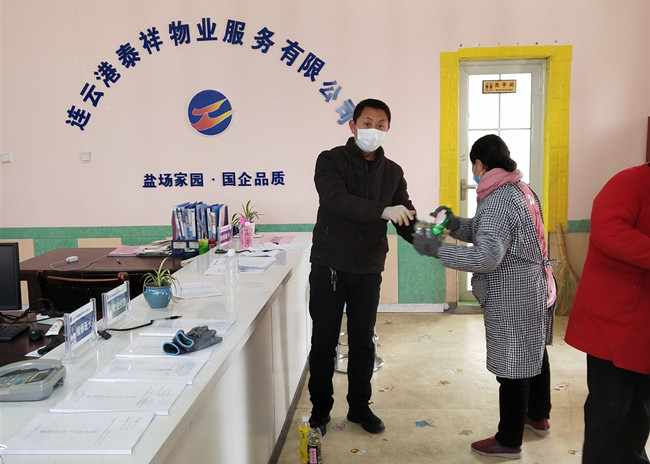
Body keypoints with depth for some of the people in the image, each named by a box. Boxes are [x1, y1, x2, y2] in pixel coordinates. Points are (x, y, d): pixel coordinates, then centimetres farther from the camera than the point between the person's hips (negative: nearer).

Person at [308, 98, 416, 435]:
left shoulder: (392, 172, 8)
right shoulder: (331, 161, -7)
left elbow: (405, 220, 4)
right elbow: (337, 200, -26)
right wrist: (383, 210, -40)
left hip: (368, 270, 4)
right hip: (329, 267, -3)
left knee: (363, 343, 13)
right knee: (323, 342, 7)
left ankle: (359, 406, 30)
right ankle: (320, 409, 25)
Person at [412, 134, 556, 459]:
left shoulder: (498, 201, -23)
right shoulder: (521, 190, 7)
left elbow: (486, 257, -30)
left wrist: (438, 250, -26)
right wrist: (456, 224, 1)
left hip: (512, 300, -10)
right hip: (535, 290, 10)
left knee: (513, 368, 2)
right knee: (533, 354, 23)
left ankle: (509, 441, 17)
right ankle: (538, 416, 43)